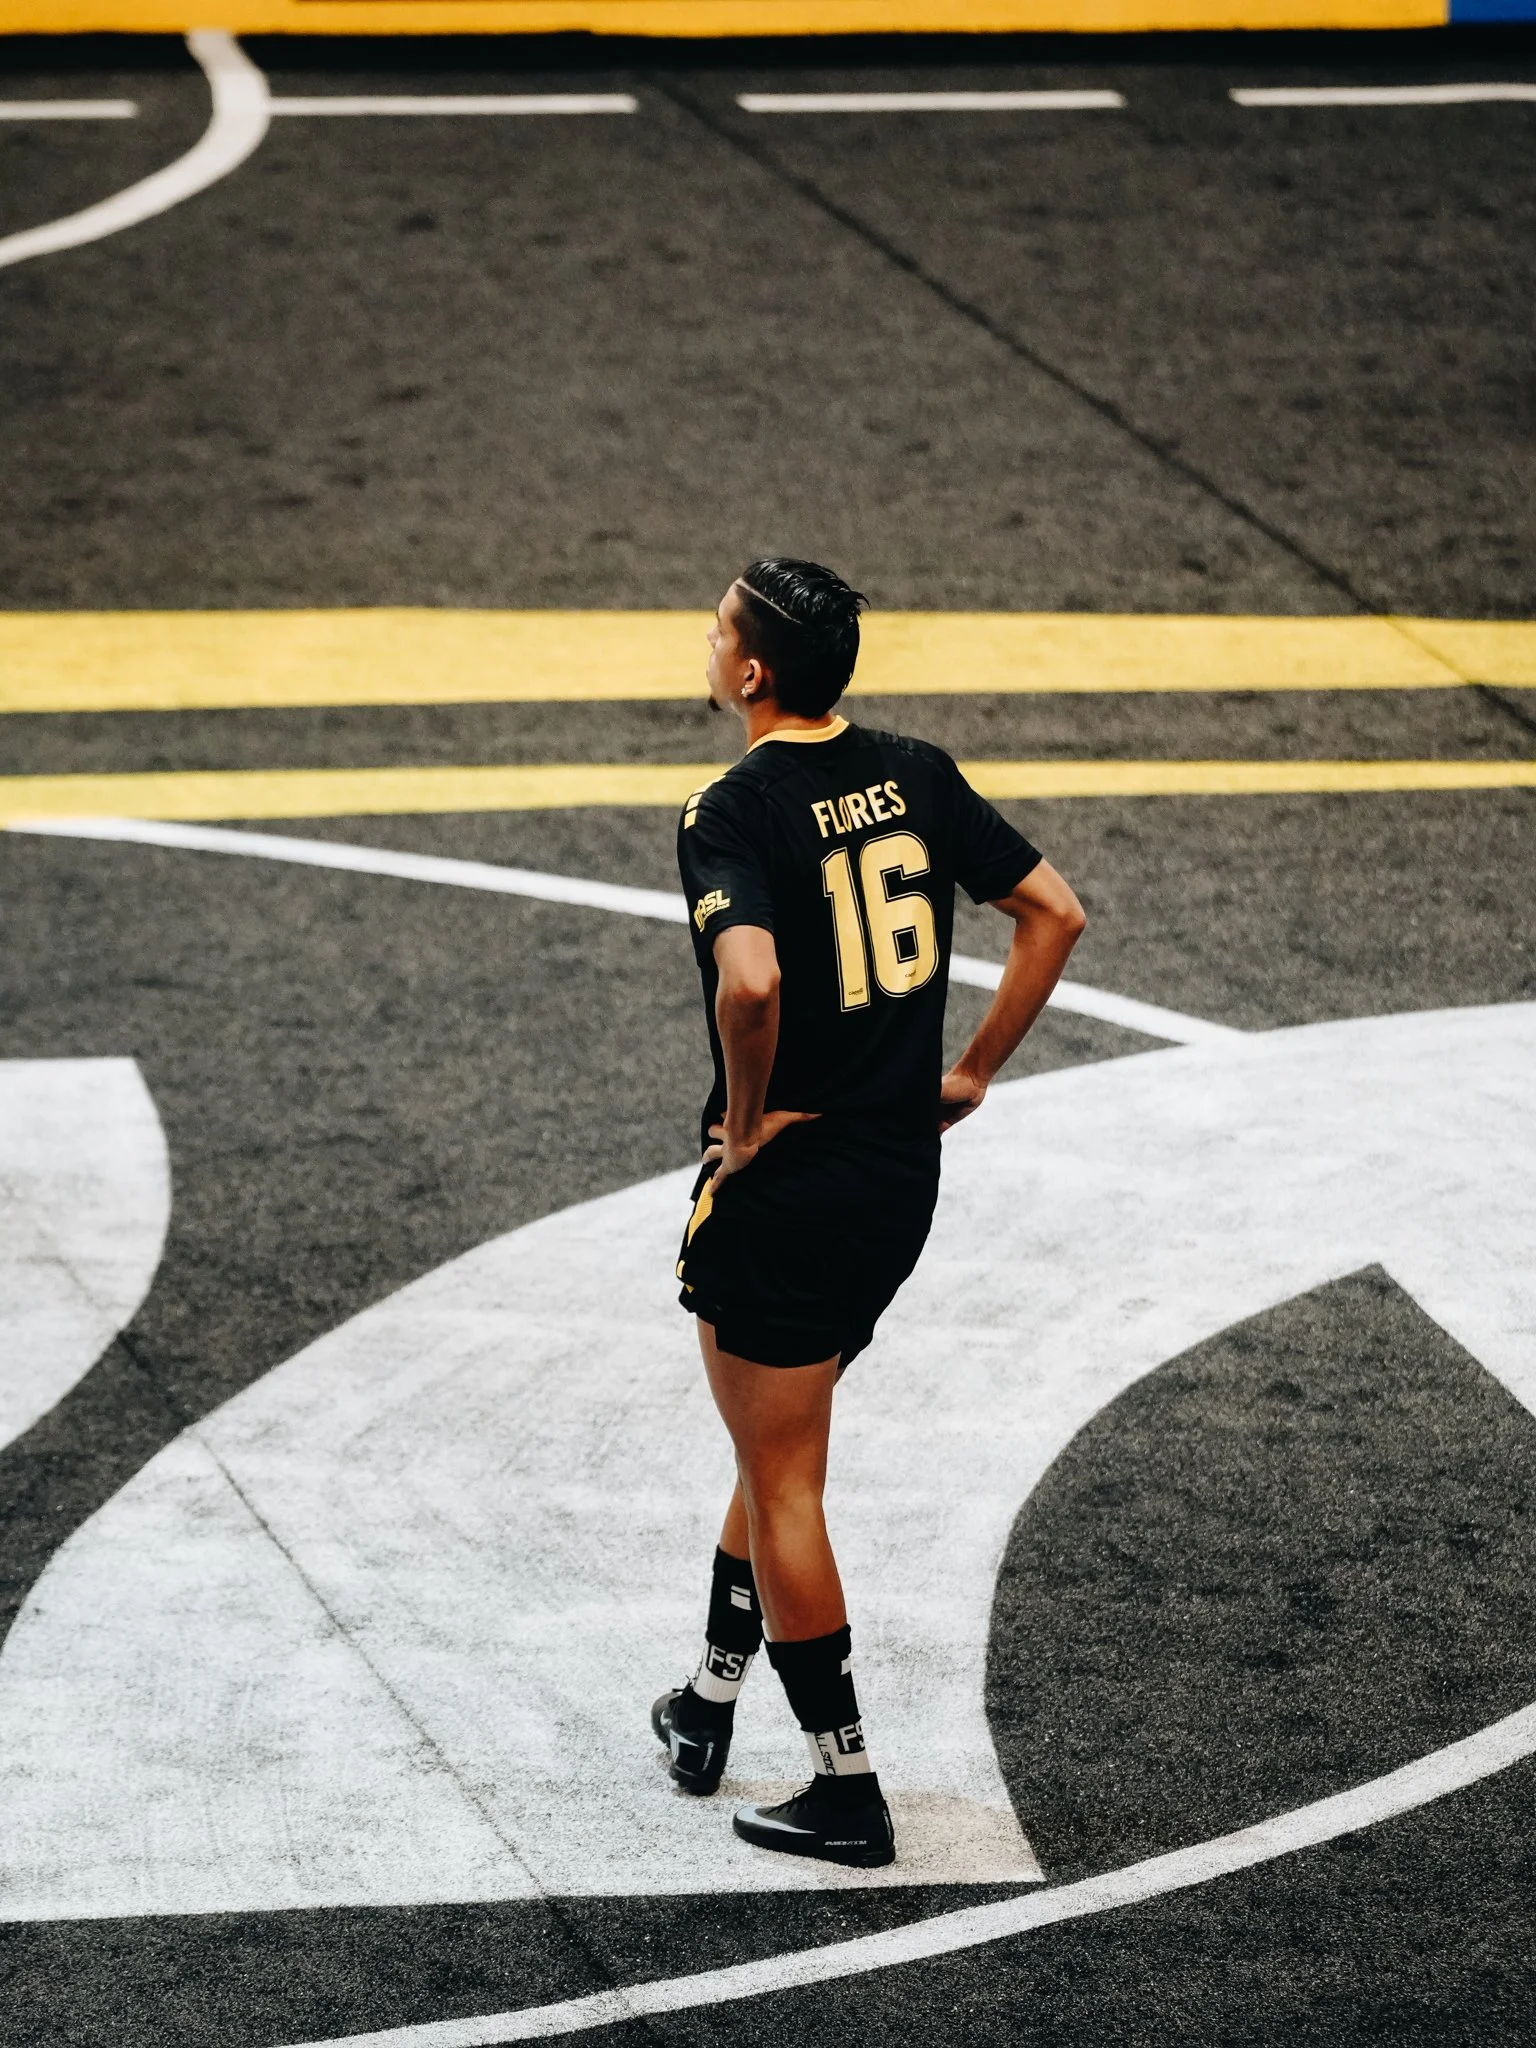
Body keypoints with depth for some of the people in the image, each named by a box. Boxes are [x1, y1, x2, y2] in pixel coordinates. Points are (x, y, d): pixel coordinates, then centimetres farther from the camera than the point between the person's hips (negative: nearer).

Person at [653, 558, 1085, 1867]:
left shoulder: (733, 815, -19)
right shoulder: (916, 776, 1)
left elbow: (752, 980, -36)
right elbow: (1056, 912, 5)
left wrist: (747, 1117, -18)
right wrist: (974, 1074, 10)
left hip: (783, 1184, -7)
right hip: (905, 1180, 7)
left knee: (783, 1481, 5)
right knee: (782, 1445, 25)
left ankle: (847, 1791, 10)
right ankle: (712, 1703, 37)